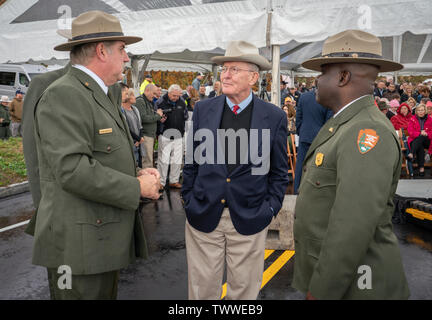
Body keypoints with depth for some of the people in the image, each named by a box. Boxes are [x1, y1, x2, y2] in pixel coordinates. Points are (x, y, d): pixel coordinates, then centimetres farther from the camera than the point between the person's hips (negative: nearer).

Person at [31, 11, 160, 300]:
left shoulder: (103, 95, 15)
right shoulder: (64, 95, -16)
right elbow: (73, 170, -26)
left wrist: (139, 174, 2)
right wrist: (137, 187, -17)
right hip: (79, 245, -9)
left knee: (107, 294, 19)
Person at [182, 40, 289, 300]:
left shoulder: (275, 117, -3)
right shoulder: (203, 109, 2)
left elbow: (279, 172, 3)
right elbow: (192, 161, 8)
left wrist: (270, 209, -2)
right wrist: (189, 199, 5)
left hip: (249, 218, -1)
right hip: (203, 216, 2)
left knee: (244, 289, 15)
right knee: (202, 288, 13)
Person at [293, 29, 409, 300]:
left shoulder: (368, 132, -22)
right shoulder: (342, 126, 9)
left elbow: (355, 226, -28)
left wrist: (321, 291, -20)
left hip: (350, 284, -8)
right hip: (328, 272, 8)